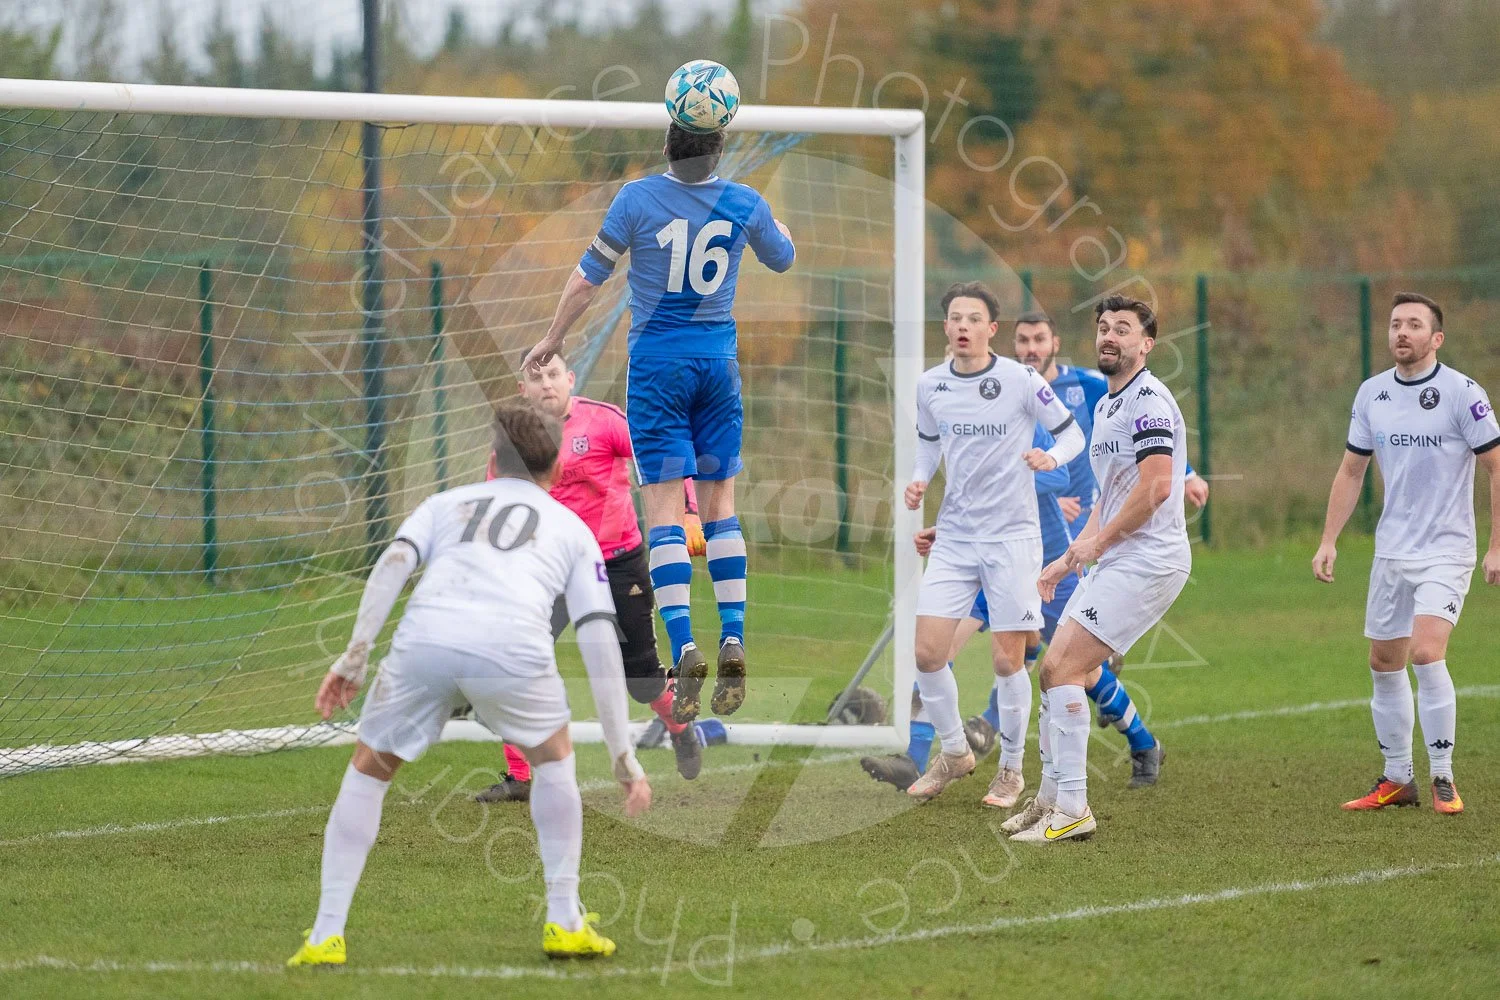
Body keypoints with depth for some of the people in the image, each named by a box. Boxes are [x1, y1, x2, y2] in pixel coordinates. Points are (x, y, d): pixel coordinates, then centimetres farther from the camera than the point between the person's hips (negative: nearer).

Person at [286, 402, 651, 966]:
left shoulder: (447, 503, 33)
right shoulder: (572, 529, 31)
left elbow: (393, 563, 12)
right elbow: (600, 643, 22)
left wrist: (354, 657, 5)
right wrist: (624, 759, 22)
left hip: (424, 638, 1)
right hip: (514, 643, -1)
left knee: (369, 770, 22)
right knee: (553, 757, 29)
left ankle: (325, 936, 15)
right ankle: (564, 923, 27)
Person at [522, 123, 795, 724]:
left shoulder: (639, 198, -10)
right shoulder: (745, 204, -3)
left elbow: (587, 280, -3)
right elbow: (783, 258, 18)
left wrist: (553, 340, 11)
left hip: (657, 362, -3)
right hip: (718, 360, 3)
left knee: (665, 512, -5)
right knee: (720, 506, 10)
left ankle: (684, 647, -18)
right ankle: (733, 642, 0)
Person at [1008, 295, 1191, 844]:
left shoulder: (1148, 400, -12)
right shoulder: (1105, 406, 19)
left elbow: (1156, 487, -22)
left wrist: (1096, 541, -13)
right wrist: (1069, 560, 21)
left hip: (1148, 561, -10)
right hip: (1114, 562, 10)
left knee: (1062, 668, -15)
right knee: (1056, 670, 9)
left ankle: (1071, 809, -12)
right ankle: (1052, 796, 18)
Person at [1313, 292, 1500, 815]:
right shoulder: (1372, 393, 5)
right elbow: (1351, 471, 15)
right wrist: (1329, 541, 9)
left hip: (1446, 551, -6)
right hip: (1391, 552, 6)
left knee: (1426, 653, -20)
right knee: (1384, 663, 8)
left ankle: (1443, 780, -9)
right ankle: (1397, 779, 20)